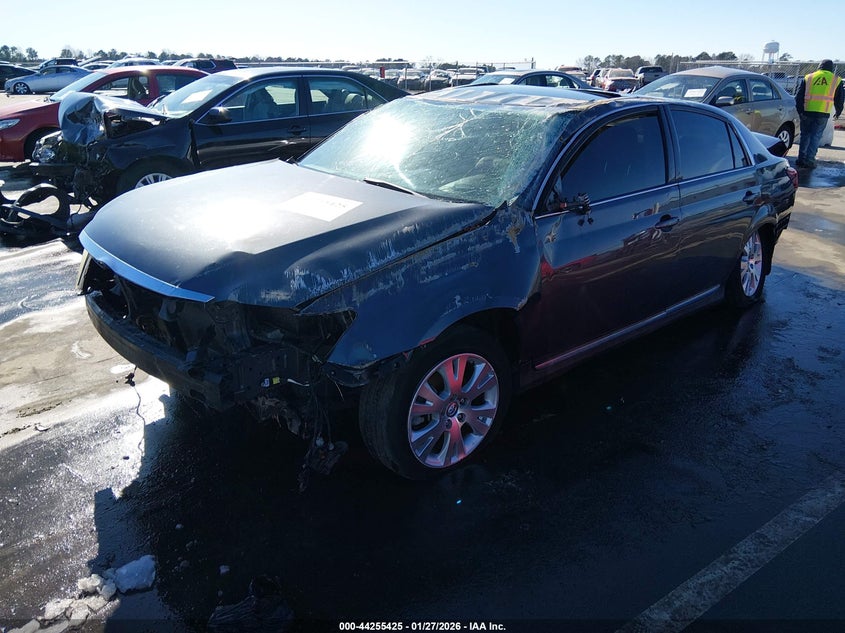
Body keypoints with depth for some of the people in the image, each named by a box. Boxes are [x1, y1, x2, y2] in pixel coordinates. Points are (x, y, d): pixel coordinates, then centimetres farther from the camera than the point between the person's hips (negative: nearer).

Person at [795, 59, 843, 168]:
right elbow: (839, 99, 14)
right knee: (816, 136, 3)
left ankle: (801, 159, 13)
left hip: (807, 112, 1)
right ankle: (809, 159, -3)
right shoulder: (836, 80, 9)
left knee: (805, 135, 12)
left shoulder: (808, 78, 8)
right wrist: (838, 112, 27)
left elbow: (798, 95, 6)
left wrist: (800, 110, 12)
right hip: (823, 114, -1)